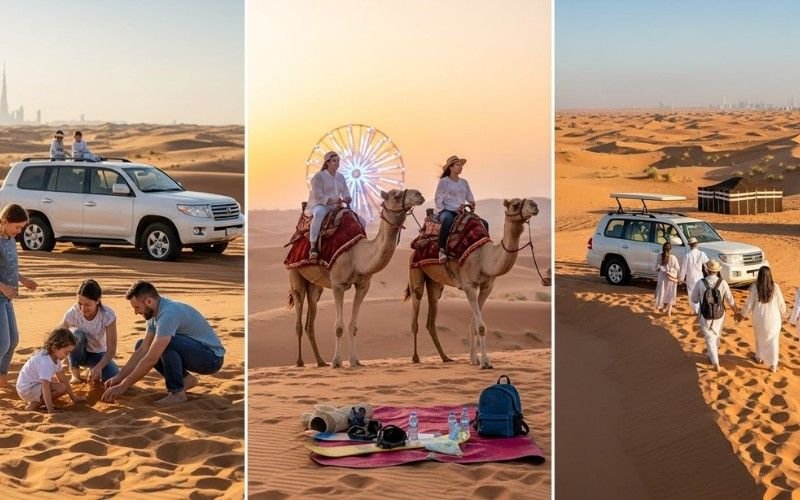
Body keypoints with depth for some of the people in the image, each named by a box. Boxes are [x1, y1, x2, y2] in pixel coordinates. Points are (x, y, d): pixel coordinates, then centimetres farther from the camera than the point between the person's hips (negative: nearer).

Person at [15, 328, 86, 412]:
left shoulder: (54, 357, 3)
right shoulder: (46, 362, -28)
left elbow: (62, 378, 10)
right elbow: (45, 386, -32)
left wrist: (74, 397, 13)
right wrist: (50, 409, -34)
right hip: (27, 390, -10)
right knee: (62, 388, -18)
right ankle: (34, 405, -14)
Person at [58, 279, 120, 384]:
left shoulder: (107, 315, -26)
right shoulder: (73, 313, -25)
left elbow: (111, 349, -26)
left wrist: (98, 367, -43)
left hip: (98, 354, 0)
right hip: (79, 353, 0)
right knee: (77, 334, -35)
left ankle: (94, 372, 6)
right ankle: (75, 373, -14)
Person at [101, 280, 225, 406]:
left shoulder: (169, 314, -28)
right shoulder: (155, 313, 1)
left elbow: (151, 359, -30)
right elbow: (142, 351, 5)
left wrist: (123, 386, -24)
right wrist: (119, 377, -3)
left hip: (212, 358, -9)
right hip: (195, 354, 9)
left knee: (167, 342, -33)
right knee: (141, 345, 7)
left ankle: (177, 393, -18)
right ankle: (185, 379, 8)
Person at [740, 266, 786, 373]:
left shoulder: (755, 288, -17)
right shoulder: (775, 287, -16)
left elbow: (749, 304, -10)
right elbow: (781, 304, -6)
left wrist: (744, 314, 8)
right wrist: (782, 314, 14)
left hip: (759, 319, 1)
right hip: (773, 319, -1)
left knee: (760, 338, 24)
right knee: (773, 341, 11)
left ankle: (759, 357, 42)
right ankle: (773, 365, 12)